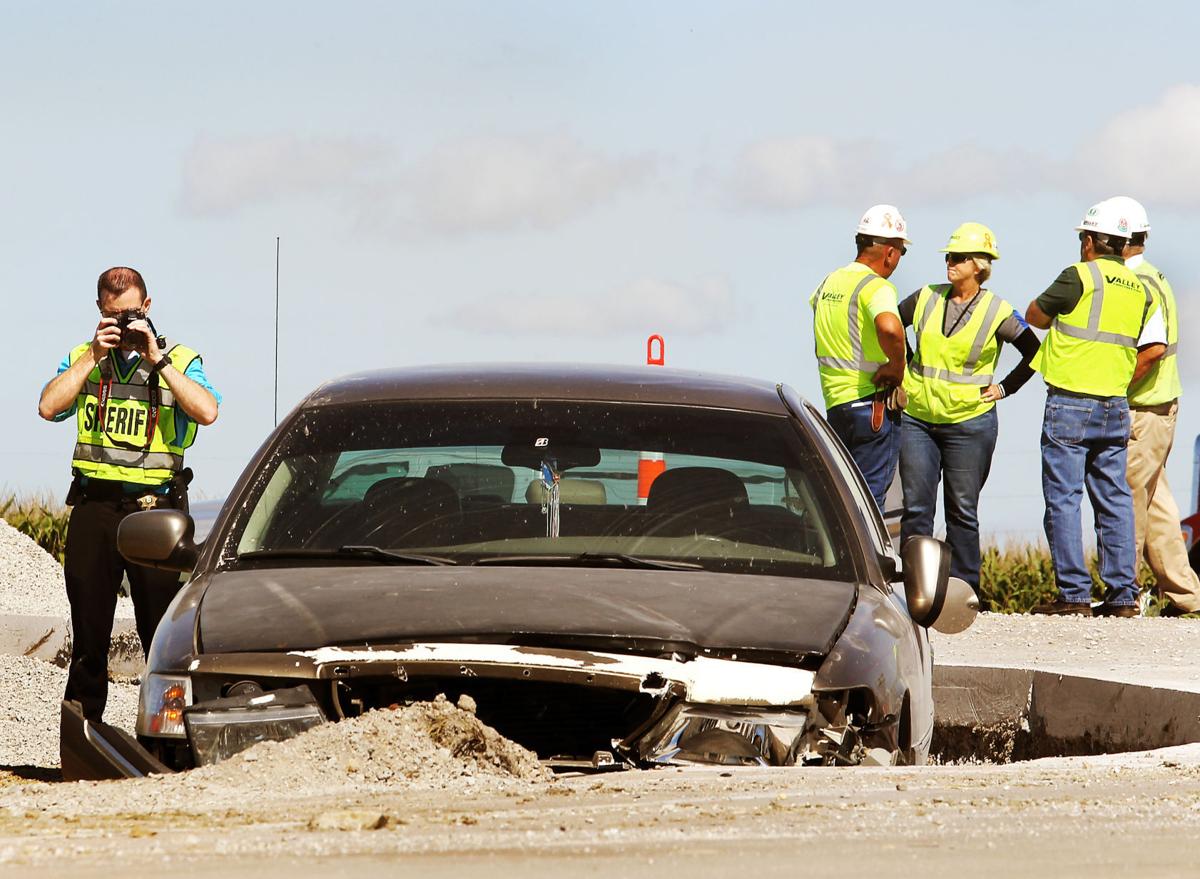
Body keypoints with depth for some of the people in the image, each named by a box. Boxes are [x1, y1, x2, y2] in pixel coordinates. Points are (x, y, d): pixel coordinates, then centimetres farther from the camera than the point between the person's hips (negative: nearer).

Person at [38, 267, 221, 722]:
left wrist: (157, 360, -12)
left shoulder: (181, 361, 8)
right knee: (88, 633, 4)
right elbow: (49, 407, -4)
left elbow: (207, 411, -11)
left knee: (163, 632, -3)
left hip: (156, 508, -2)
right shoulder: (82, 359, 13)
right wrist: (94, 355, -6)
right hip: (94, 506, 2)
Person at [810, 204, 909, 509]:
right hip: (871, 401, -8)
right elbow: (889, 328, -36)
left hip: (835, 401, 8)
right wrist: (897, 367, -18)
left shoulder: (829, 282, 12)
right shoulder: (876, 286, -15)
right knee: (870, 498, -6)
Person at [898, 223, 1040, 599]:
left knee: (963, 510, 3)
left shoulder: (998, 314, -4)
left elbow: (1035, 352, 5)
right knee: (916, 508, 0)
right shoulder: (926, 299, 5)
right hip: (917, 418, 3)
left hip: (969, 423, -3)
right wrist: (898, 373, 13)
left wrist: (1004, 388, 1)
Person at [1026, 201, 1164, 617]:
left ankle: (1074, 594, -7)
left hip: (1070, 405, -6)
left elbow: (1035, 316, 4)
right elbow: (1153, 348, 7)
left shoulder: (1081, 276, -7)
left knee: (1063, 498, -3)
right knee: (1114, 500, 8)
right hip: (1115, 408, 6)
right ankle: (1122, 594, 5)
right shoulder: (1140, 289, 11)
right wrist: (1119, 380, 14)